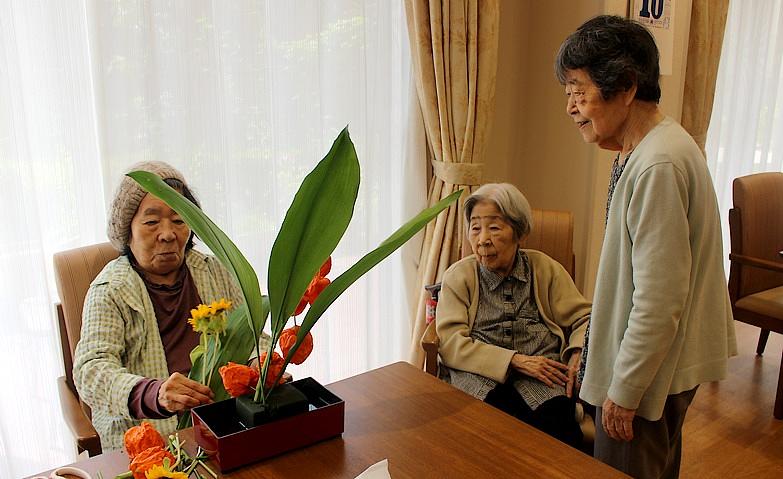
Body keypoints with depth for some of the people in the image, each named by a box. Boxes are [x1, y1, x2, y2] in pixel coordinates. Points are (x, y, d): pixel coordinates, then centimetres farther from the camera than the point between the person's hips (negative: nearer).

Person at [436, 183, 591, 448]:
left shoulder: (545, 268, 13)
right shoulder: (458, 276, 7)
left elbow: (583, 317, 13)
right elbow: (450, 343, -4)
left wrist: (579, 354, -10)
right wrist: (515, 361, -13)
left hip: (541, 367, 1)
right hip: (480, 372, -1)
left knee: (557, 420, -31)